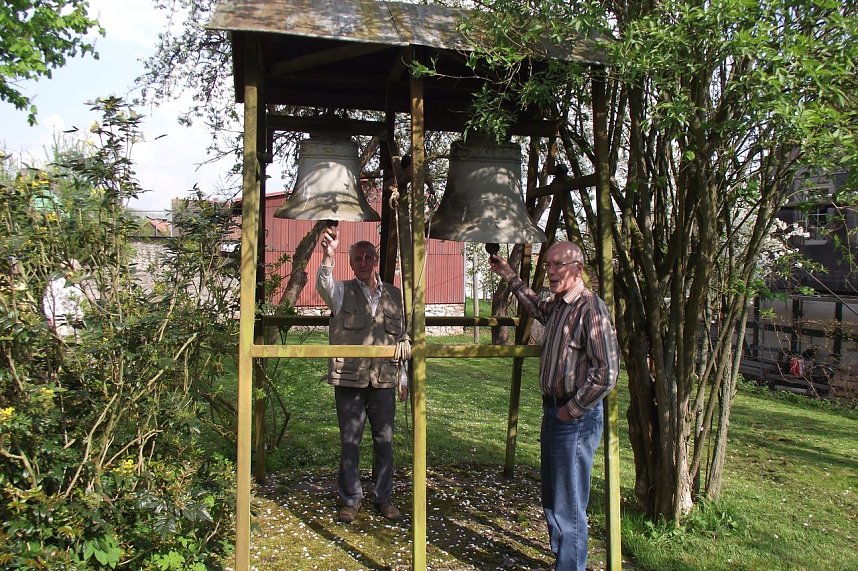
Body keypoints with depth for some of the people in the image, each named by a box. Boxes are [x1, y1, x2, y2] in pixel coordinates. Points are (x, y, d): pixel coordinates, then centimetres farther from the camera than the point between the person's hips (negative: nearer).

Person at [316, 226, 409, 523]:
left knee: (384, 441, 9)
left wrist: (404, 377, 13)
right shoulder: (342, 292, 2)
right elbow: (324, 285, -22)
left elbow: (402, 337, 13)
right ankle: (350, 499, 22)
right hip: (348, 379, -2)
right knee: (349, 442, 7)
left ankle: (384, 497, 25)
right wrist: (328, 254, -40)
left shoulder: (394, 295, 9)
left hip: (384, 379, 2)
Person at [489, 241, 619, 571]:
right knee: (551, 499, 20)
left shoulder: (591, 309, -19)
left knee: (568, 506, -1)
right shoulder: (556, 306, 9)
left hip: (576, 419, -10)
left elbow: (606, 373, -24)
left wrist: (571, 411, -16)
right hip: (553, 410, 10)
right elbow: (536, 307, 36)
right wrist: (509, 277, 36)